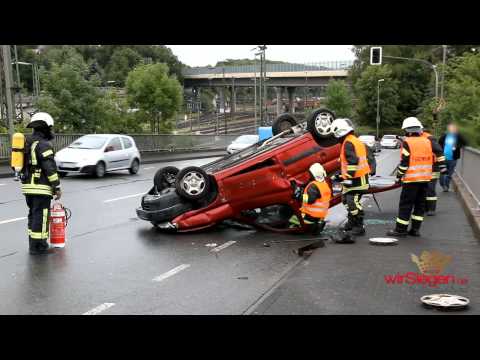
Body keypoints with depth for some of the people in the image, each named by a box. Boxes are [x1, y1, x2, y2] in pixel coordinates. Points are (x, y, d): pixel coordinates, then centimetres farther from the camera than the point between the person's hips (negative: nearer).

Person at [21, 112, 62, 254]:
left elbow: (22, 164, 19)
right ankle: (38, 246, 0)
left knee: (33, 215, 17)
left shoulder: (26, 142, 14)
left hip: (27, 186, 9)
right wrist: (57, 187, -13)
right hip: (41, 188, -9)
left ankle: (33, 243, 24)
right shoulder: (44, 144, -14)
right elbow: (50, 168, -18)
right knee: (40, 216, -3)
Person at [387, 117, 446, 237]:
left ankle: (401, 229, 2)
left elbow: (404, 162, -12)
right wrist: (442, 167, 16)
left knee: (405, 204, 0)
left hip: (411, 179, -5)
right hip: (425, 179, 6)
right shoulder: (428, 141, 6)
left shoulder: (407, 143, -9)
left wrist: (399, 176, -5)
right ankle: (415, 229, 16)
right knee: (420, 204, 12)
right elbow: (439, 152, 8)